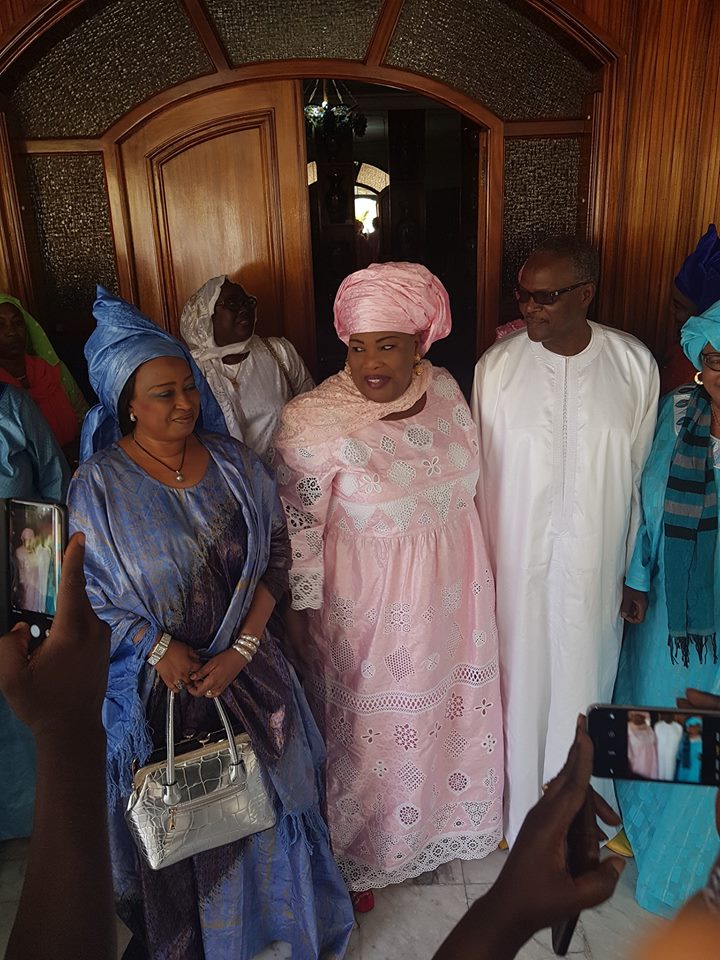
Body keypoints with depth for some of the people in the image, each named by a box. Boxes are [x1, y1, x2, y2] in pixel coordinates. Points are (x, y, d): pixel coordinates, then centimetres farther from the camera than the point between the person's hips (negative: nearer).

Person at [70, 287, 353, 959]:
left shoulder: (233, 463, -6)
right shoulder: (99, 485, -12)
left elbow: (275, 555, -4)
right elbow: (87, 592, -6)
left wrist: (241, 651, -13)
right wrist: (159, 648, -17)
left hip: (247, 670, 2)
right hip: (157, 683, -2)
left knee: (264, 798, 18)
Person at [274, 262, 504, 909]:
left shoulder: (444, 387, -6)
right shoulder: (313, 423, -25)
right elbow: (297, 528, -16)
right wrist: (301, 615, -10)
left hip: (454, 590, 6)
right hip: (371, 606, -5)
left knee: (451, 700, 25)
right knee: (373, 723, 15)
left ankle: (450, 815, 56)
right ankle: (359, 852, 46)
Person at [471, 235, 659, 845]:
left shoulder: (635, 365, -7)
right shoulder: (497, 365, -10)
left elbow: (639, 474, 0)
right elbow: (481, 475, -4)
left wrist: (636, 571, 4)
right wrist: (479, 565, -1)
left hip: (594, 566, 1)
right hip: (516, 565, -1)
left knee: (583, 682, 18)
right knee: (520, 681, 15)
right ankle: (518, 810, 42)